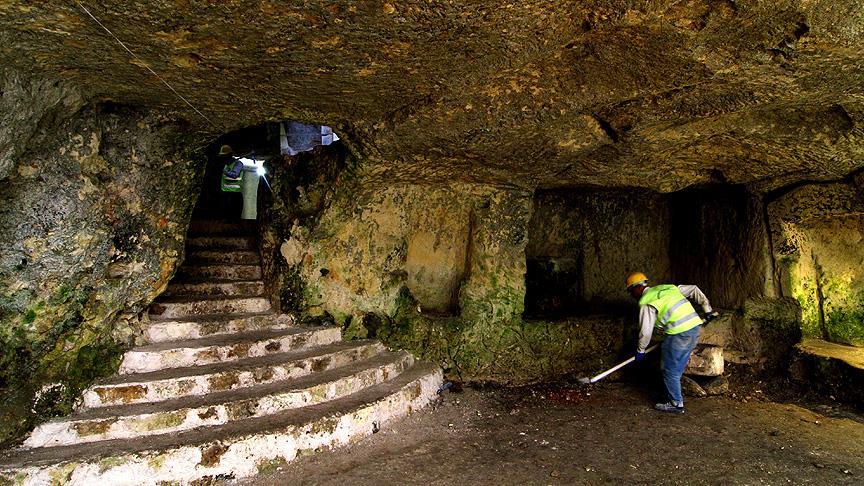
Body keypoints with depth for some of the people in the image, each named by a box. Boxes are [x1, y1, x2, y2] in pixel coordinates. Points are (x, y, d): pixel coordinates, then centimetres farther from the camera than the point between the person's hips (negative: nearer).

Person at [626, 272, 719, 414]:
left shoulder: (646, 303, -6)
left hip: (679, 333, -8)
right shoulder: (667, 288, 17)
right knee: (678, 367, 19)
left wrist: (640, 350, 8)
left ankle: (676, 404, 13)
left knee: (670, 370, 6)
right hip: (696, 327, 8)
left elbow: (646, 331, -6)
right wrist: (708, 309, 24)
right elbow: (694, 290, 20)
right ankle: (675, 395, 28)